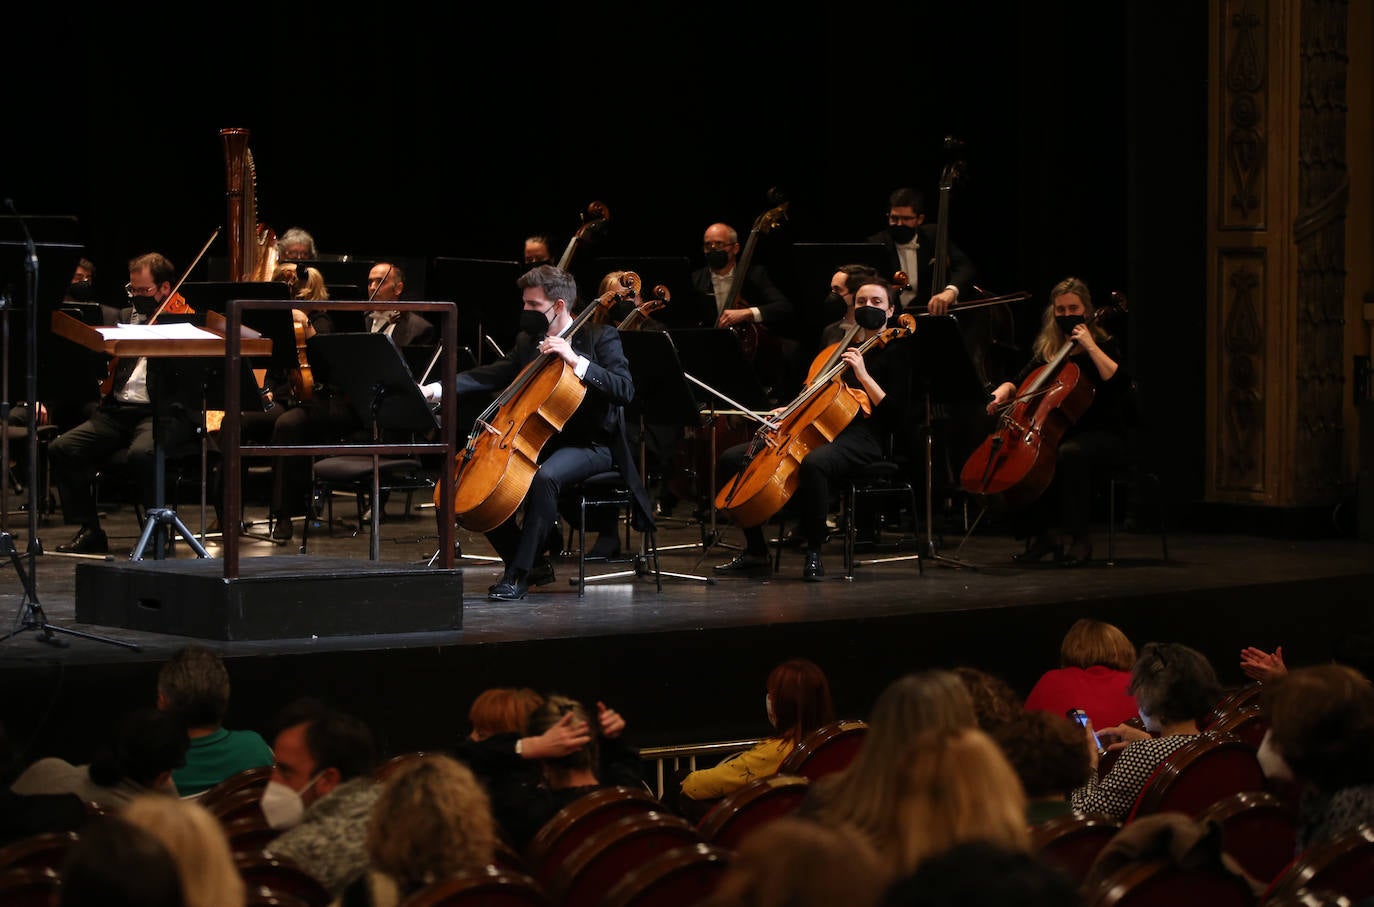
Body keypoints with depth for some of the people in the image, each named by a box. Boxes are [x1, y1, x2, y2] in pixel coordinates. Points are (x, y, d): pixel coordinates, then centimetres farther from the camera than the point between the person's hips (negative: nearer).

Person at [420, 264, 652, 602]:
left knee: (545, 477, -37)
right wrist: (438, 388, -9)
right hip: (540, 441, 7)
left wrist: (577, 361, -26)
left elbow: (625, 390, -18)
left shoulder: (600, 337, -6)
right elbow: (493, 375, 5)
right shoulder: (528, 341, 12)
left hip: (590, 444, -7)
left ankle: (518, 574, -30)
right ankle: (533, 565, 2)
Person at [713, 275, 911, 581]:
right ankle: (755, 550, 1)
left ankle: (814, 553, -29)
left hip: (860, 439, -8)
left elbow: (895, 413, -9)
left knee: (812, 462, -43)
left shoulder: (895, 352, 2)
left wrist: (864, 375, -16)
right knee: (732, 459, -4)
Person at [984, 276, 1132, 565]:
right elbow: (1019, 382, 15)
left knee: (1069, 452, -38)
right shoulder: (1047, 350, 13)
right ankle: (1041, 533, -13)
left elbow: (1120, 382, -19)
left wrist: (1090, 346, -18)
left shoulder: (1102, 345, -1)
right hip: (1057, 431, 5)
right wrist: (1003, 392, -7)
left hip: (1102, 434, -5)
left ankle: (1077, 538, -28)